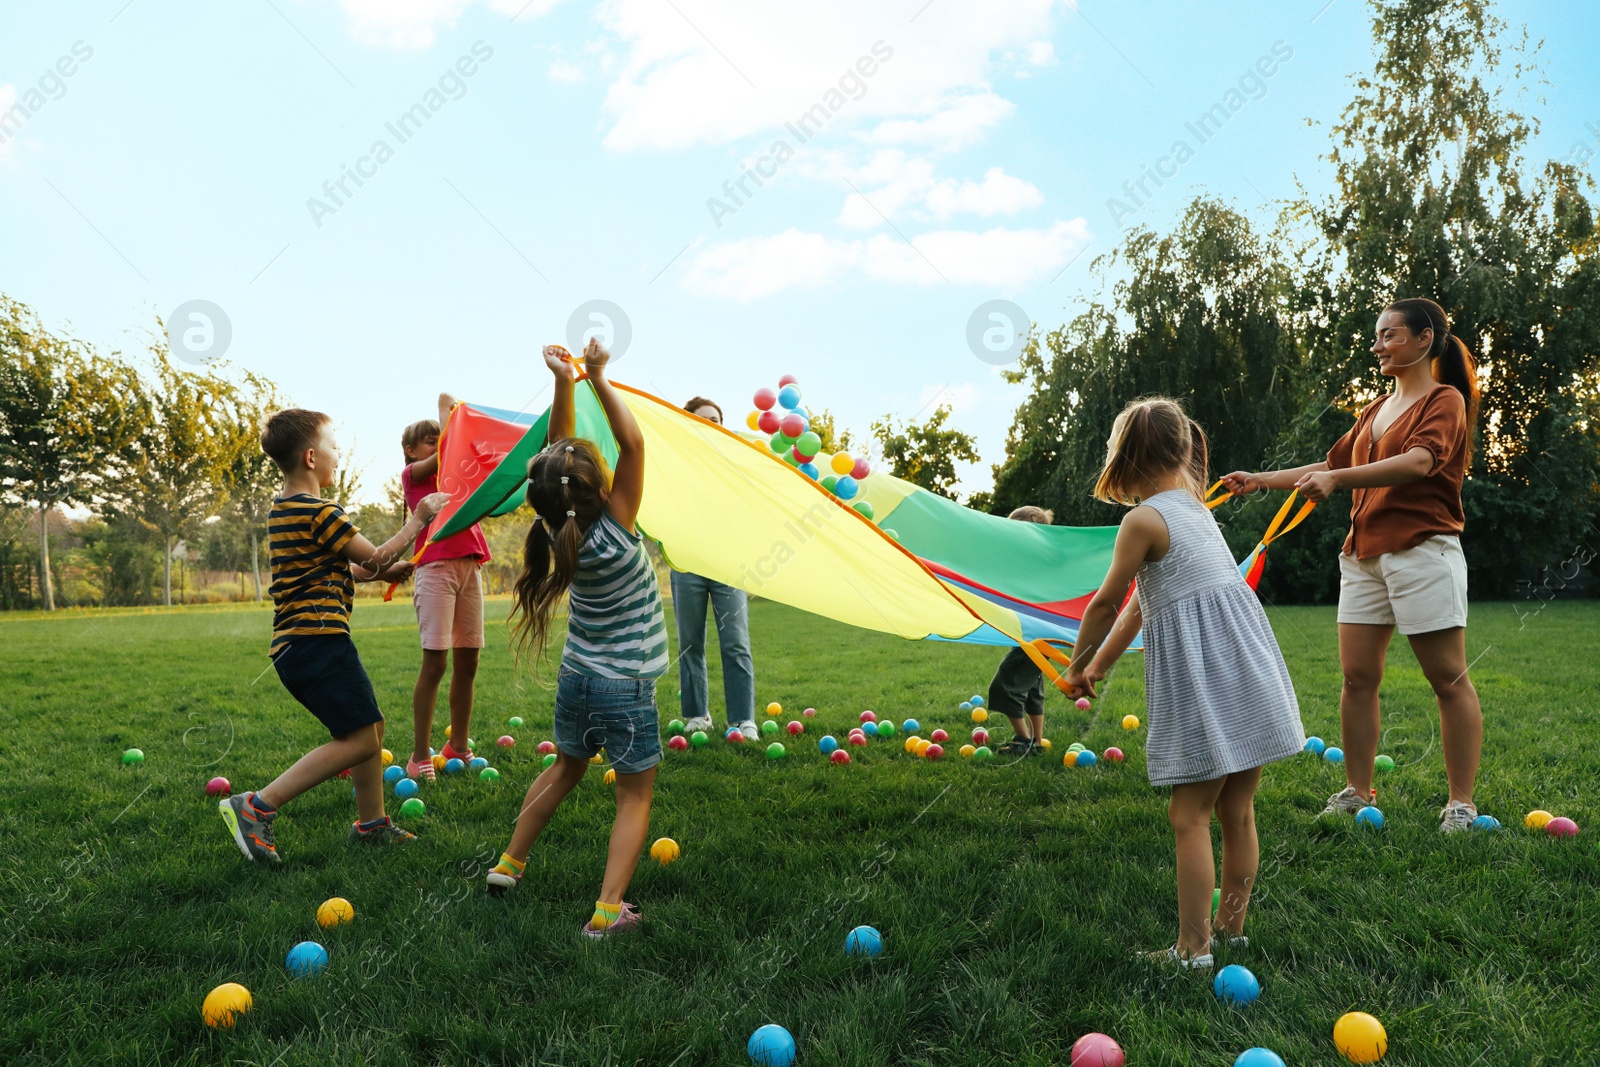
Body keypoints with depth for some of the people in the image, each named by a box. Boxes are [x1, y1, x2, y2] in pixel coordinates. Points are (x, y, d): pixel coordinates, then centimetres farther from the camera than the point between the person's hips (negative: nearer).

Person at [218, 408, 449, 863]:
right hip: (318, 641, -11)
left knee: (371, 726, 17)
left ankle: (371, 824, 23)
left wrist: (382, 572, 20)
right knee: (359, 740, -10)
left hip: (295, 646, 11)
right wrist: (418, 519, 4)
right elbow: (374, 558, -7)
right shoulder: (318, 512, -14)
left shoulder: (283, 510, 17)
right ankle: (257, 806, -12)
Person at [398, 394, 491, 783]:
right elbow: (445, 452, -7)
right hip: (436, 568, -6)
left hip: (469, 567, 6)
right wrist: (446, 406, 2)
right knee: (434, 662, -10)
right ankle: (420, 756, -5)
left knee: (467, 662, 7)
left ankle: (458, 747, 17)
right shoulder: (413, 473, 7)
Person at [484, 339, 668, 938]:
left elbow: (560, 451, 1)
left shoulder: (559, 529, -7)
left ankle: (510, 863, 37)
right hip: (626, 687, -6)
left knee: (565, 770, 27)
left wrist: (564, 382, -6)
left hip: (577, 680, 6)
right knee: (635, 795, 7)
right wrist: (598, 379, -17)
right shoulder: (613, 533, -23)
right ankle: (609, 910, 0)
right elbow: (632, 444, -21)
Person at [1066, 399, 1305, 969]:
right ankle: (1231, 928, 28)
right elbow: (1145, 601, 22)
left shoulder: (1143, 519, -10)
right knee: (1236, 812, 16)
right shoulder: (1193, 506, 17)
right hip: (1246, 667, 9)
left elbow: (1104, 605, -2)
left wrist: (1076, 665, 15)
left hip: (1203, 680, -9)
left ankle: (1192, 950, 5)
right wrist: (1099, 665, 26)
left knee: (1189, 816, -1)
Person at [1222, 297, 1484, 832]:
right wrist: (1261, 480, 17)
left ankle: (1461, 803, 3)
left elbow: (1419, 461, -21)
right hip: (1365, 554, 7)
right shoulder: (1375, 410, 21)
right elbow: (1331, 465, 25)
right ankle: (1357, 792, 12)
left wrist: (1339, 478, -32)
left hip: (1422, 551, -7)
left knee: (1449, 679, -2)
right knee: (1357, 676, 4)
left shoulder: (1445, 400, -2)